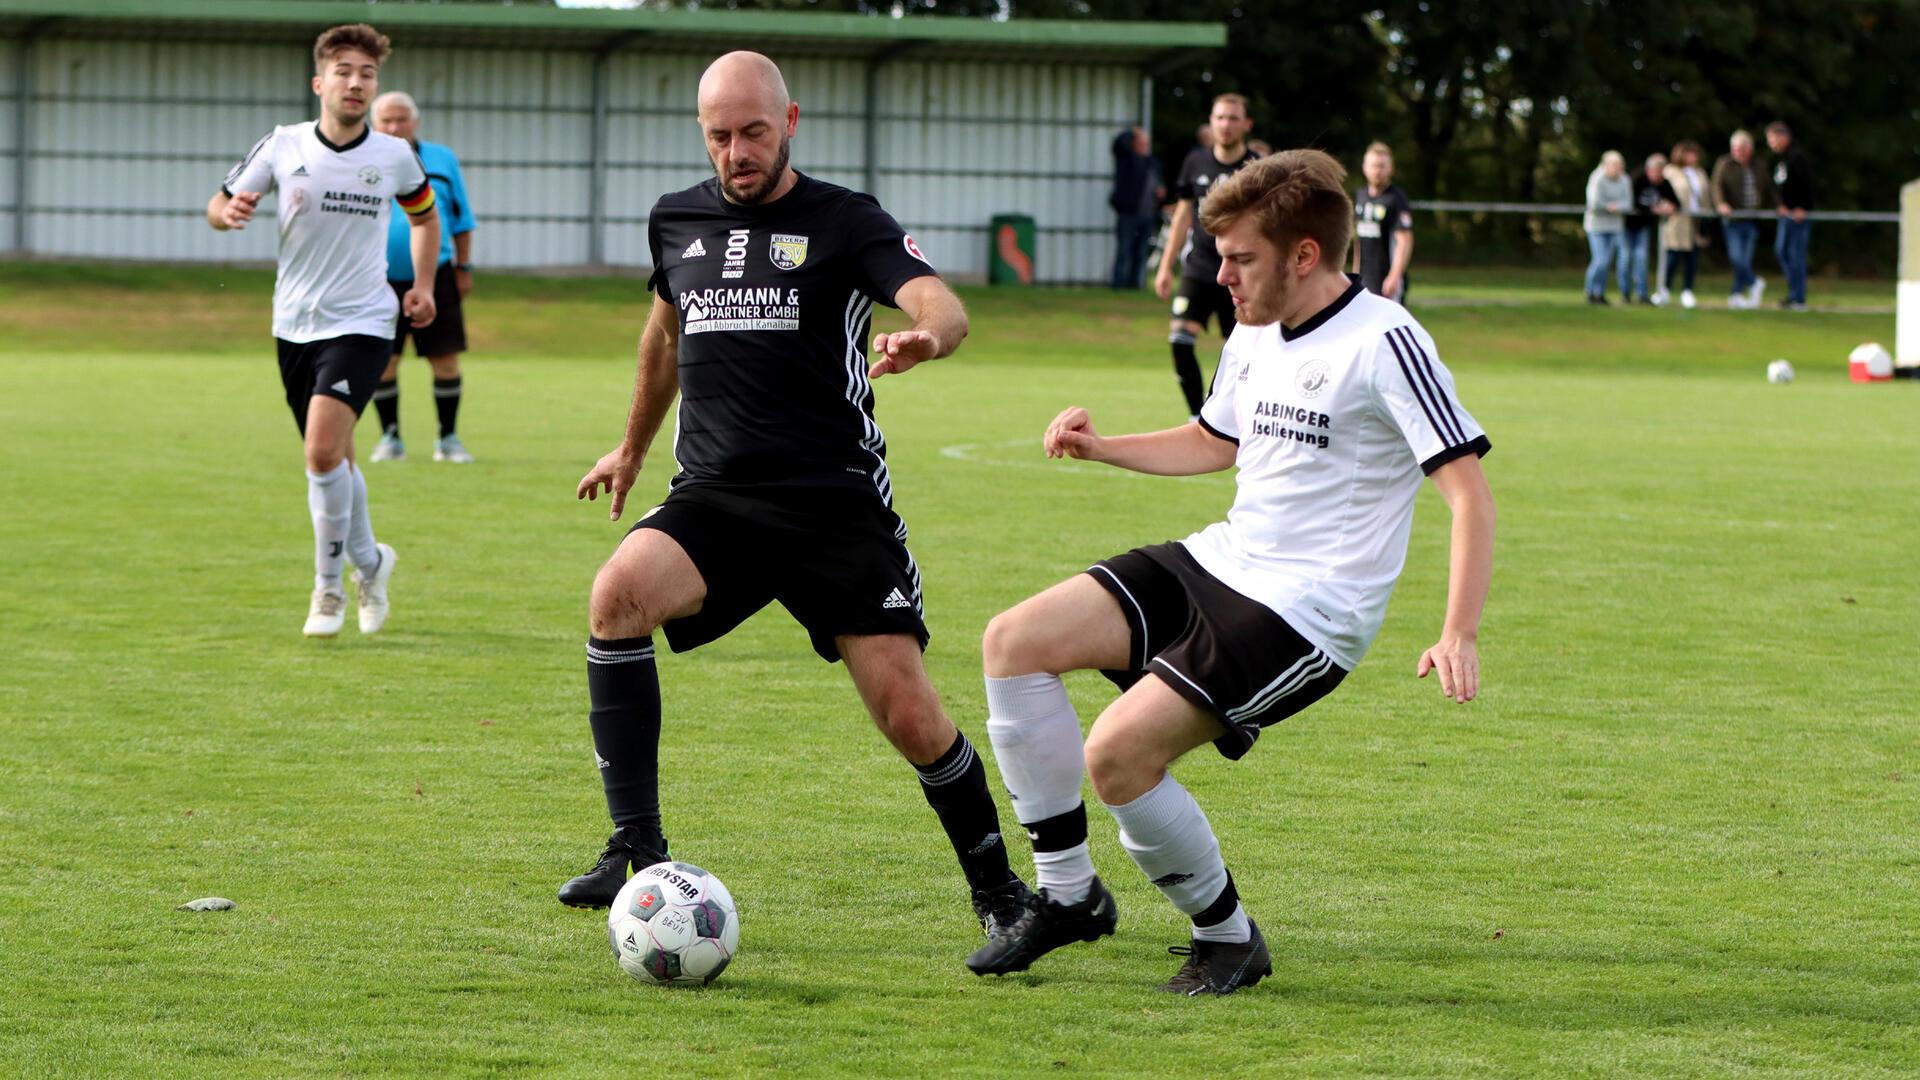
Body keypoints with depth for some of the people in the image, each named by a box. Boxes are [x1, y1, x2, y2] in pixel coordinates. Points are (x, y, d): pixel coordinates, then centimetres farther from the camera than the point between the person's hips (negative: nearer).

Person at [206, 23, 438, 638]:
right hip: (295, 326, 3)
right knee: (333, 458, 11)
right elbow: (220, 207, 5)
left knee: (323, 451, -20)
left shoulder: (394, 157, -2)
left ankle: (329, 587, -5)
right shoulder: (283, 147, -2)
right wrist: (230, 210, -19)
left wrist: (422, 287, 6)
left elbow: (425, 217, 18)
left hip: (361, 324, -3)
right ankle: (369, 562, 35)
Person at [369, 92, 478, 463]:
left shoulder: (442, 160, 9)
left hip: (435, 279, 1)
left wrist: (464, 267, 11)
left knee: (446, 360, 0)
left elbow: (462, 219, 15)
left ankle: (448, 438, 13)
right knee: (382, 362, -1)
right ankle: (390, 437, 13)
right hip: (380, 280, -1)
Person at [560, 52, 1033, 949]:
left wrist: (926, 335, -41)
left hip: (835, 498, -3)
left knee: (909, 713, -10)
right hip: (713, 496, 3)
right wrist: (632, 449, 42)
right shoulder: (676, 222, 13)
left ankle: (995, 885, 16)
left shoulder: (845, 222, -1)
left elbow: (944, 307, -17)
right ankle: (636, 853, -22)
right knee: (618, 594, -28)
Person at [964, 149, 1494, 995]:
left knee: (1118, 754, -22)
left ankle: (1228, 934, 2)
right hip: (1219, 563, 9)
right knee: (1013, 642, -1)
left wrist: (1458, 635, -31)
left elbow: (1468, 490, -20)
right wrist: (1100, 447, 15)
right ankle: (1068, 894, 8)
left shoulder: (1383, 344, -17)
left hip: (1307, 613, -9)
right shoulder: (1254, 335, 10)